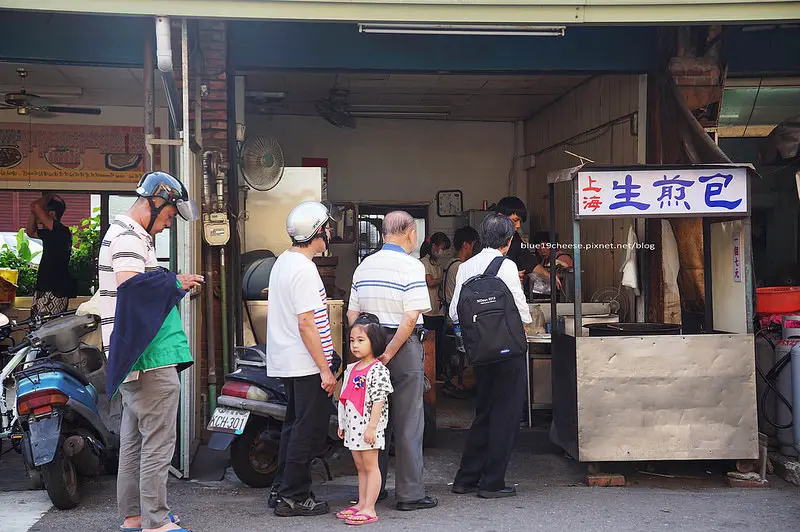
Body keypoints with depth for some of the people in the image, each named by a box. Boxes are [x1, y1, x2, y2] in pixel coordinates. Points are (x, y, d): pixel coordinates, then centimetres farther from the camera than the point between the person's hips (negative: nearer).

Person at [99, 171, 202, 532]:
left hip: (133, 361, 11)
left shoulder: (123, 232, 21)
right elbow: (129, 285, -29)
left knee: (134, 439, 15)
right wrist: (175, 283, -16)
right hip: (150, 358, -11)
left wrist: (174, 284, 13)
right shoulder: (129, 237, -13)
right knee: (158, 440, -7)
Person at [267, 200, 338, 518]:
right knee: (310, 430, -3)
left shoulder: (283, 262, 13)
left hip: (285, 361, 10)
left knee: (295, 425, 18)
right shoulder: (304, 269, -18)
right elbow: (306, 323, -21)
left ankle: (281, 491, 25)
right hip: (306, 364, -10)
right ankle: (293, 497, 3)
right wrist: (325, 370, -19)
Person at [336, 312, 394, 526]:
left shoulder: (378, 370, -13)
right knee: (360, 466, 14)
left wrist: (372, 427, -20)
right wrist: (342, 423, 17)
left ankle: (369, 509, 0)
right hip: (353, 427, 8)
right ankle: (361, 504, 22)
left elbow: (379, 401, -17)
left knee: (370, 466, -2)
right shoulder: (351, 369, 12)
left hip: (368, 427, -8)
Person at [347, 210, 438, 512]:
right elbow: (411, 318, -19)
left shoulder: (364, 266, 9)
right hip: (404, 350, -6)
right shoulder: (411, 266, -10)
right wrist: (389, 353, -14)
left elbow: (352, 314, 10)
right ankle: (410, 494, 5)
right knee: (408, 423, 1)